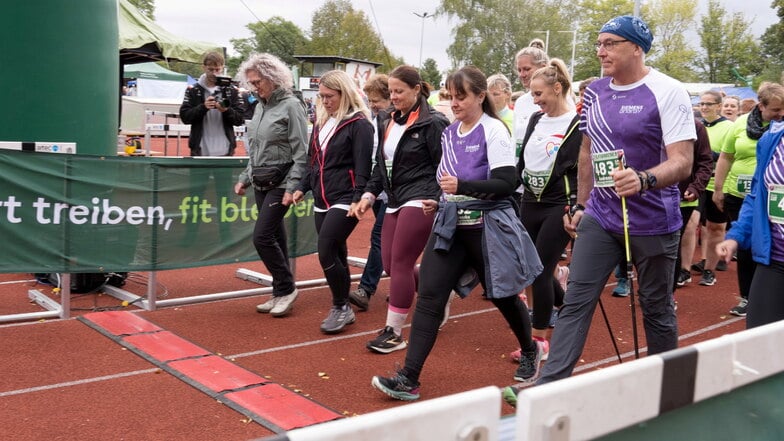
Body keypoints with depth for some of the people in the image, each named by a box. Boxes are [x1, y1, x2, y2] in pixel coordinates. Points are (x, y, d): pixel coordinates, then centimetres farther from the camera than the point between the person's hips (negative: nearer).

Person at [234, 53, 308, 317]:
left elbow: (301, 152, -15)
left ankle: (286, 288, 5)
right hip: (261, 183, 8)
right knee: (275, 237, 11)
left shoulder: (290, 105, -10)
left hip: (280, 183, -8)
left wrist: (292, 187, -20)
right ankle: (280, 294, 19)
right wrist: (245, 178, 15)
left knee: (262, 237, -11)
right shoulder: (261, 106, 12)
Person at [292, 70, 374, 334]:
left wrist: (358, 200, -19)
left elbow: (363, 167, -14)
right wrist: (302, 188, 13)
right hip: (322, 201, 8)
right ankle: (342, 309, 21)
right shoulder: (321, 121, 15)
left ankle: (341, 307, 2)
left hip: (344, 201, -8)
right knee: (336, 255, 11)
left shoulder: (359, 124, -9)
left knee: (327, 253, -14)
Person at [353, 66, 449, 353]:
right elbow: (380, 166, 19)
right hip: (395, 202, 8)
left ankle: (394, 332, 3)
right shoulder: (389, 124, 14)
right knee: (391, 264, 7)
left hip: (420, 201, -8)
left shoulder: (432, 123, -9)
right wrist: (369, 194, 9)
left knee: (400, 264, -8)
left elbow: (444, 168, -11)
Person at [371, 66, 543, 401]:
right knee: (429, 296, -5)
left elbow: (505, 184, -19)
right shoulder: (449, 134, 11)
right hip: (449, 225, 6)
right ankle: (408, 379, -4)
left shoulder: (493, 131, -11)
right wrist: (440, 202, 8)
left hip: (487, 227, -6)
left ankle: (530, 353, 41)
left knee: (502, 296, 11)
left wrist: (461, 186, -27)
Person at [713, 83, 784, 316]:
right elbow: (725, 158, 8)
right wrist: (718, 189, 7)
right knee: (745, 248, 10)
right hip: (739, 196, 2)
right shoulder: (741, 123, 1)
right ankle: (747, 298, 23)